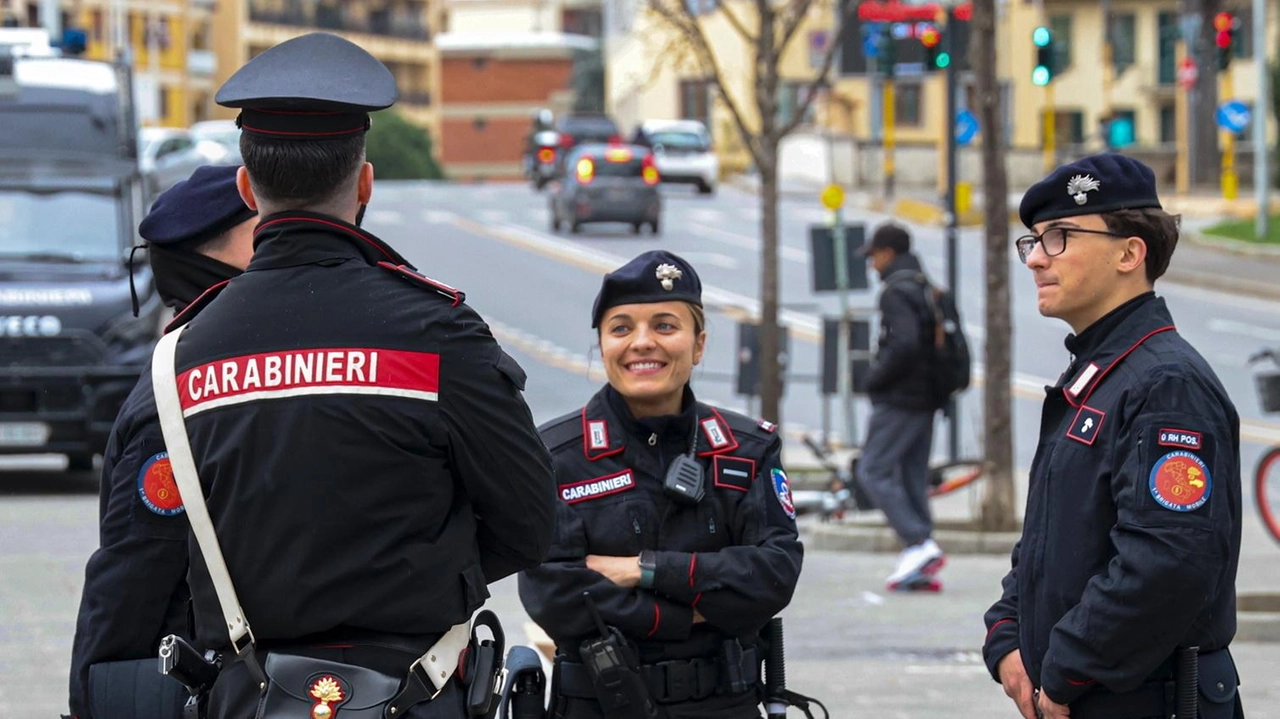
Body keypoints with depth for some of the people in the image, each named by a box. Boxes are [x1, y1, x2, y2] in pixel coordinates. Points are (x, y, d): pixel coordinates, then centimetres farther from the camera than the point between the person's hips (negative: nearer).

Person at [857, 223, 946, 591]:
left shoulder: (896, 292, -14)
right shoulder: (927, 289, 15)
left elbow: (905, 345, -26)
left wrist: (876, 379, -13)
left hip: (899, 399, -9)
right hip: (926, 400, 9)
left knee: (873, 471, -7)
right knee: (912, 476, 10)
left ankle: (918, 543, -16)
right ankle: (918, 566, 7)